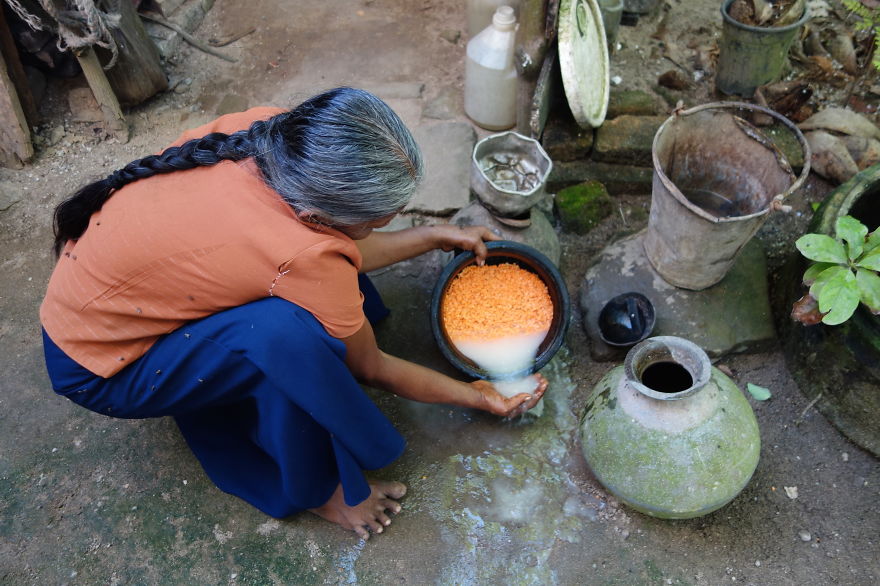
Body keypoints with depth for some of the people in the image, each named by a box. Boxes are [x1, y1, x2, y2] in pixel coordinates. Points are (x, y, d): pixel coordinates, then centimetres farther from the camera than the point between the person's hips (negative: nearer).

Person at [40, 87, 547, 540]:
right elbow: (373, 369, -16)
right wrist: (476, 397, -3)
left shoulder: (269, 129, -18)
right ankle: (315, 486, -4)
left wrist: (437, 236, 2)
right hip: (100, 369, -7)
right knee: (286, 334, -30)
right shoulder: (304, 256, -36)